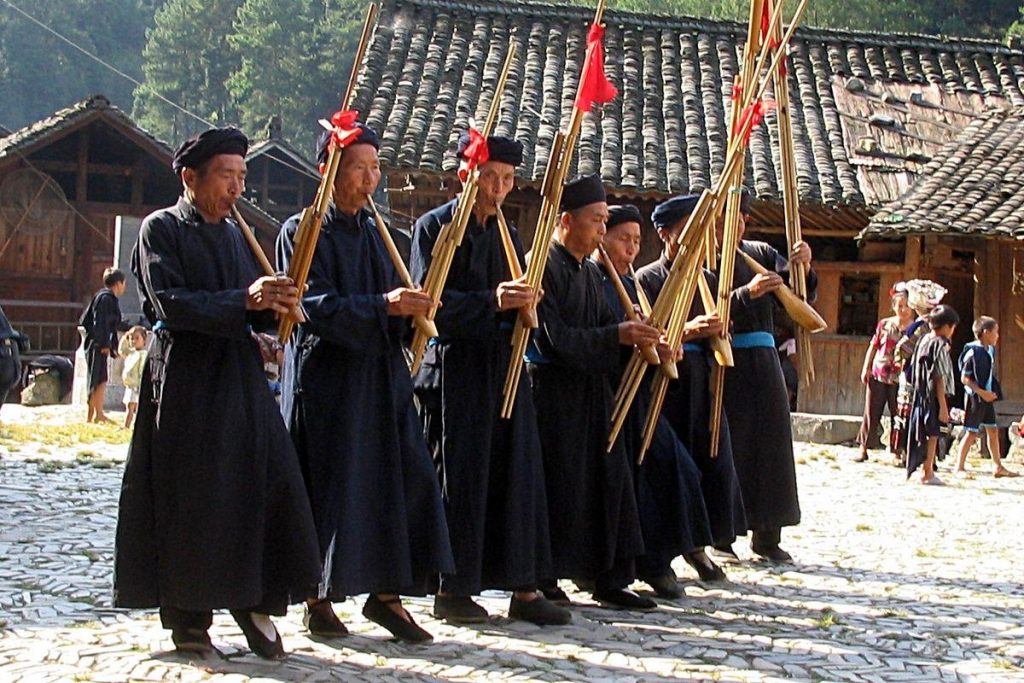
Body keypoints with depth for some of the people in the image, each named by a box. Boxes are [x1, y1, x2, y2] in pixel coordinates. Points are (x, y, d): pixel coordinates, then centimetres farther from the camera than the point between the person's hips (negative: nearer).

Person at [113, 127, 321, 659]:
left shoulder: (235, 234, 16)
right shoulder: (160, 229, -2)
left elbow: (256, 313, 13)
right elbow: (168, 303, -15)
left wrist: (275, 306, -10)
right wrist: (244, 300, -23)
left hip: (240, 375, 6)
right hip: (184, 380, -5)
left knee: (264, 484, -3)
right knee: (187, 497, 0)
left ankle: (252, 599, 9)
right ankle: (187, 615, 12)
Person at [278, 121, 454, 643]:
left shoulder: (375, 232, 16)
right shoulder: (302, 232, -5)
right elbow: (315, 306, -16)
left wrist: (411, 307, -4)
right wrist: (382, 305, -27)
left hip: (382, 375, 6)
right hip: (326, 378, -6)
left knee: (401, 478, 1)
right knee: (328, 485, -2)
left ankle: (385, 594, 9)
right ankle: (319, 599, 11)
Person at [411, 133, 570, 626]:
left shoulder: (509, 235, 16)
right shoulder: (435, 227, -3)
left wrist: (522, 305, -5)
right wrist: (492, 302, -24)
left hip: (505, 370, 6)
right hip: (455, 372, -6)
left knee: (517, 474, 4)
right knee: (459, 480, -1)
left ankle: (524, 588, 9)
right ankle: (451, 590, 10)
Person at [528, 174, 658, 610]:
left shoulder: (590, 271, 14)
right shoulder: (543, 267, -14)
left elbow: (603, 327, 13)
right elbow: (557, 337, -21)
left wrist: (641, 336, -5)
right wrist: (618, 334, -23)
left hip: (592, 390, 9)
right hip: (554, 391, -9)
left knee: (609, 478, 10)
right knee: (560, 487, -3)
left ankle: (610, 579, 18)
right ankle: (543, 582, 9)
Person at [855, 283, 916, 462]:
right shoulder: (884, 324, 5)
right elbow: (873, 347, 10)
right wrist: (866, 369, 4)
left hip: (900, 380, -2)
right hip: (878, 376, 2)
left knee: (898, 416, 2)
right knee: (871, 414, 4)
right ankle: (863, 449, 12)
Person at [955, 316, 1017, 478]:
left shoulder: (990, 351, 8)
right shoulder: (973, 352, -17)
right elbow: (964, 378, -17)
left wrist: (992, 393, 8)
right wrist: (982, 392, -22)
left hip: (987, 397, 8)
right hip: (975, 397, -8)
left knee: (993, 431, 11)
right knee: (972, 433, -3)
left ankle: (998, 467, 18)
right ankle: (960, 467, 5)